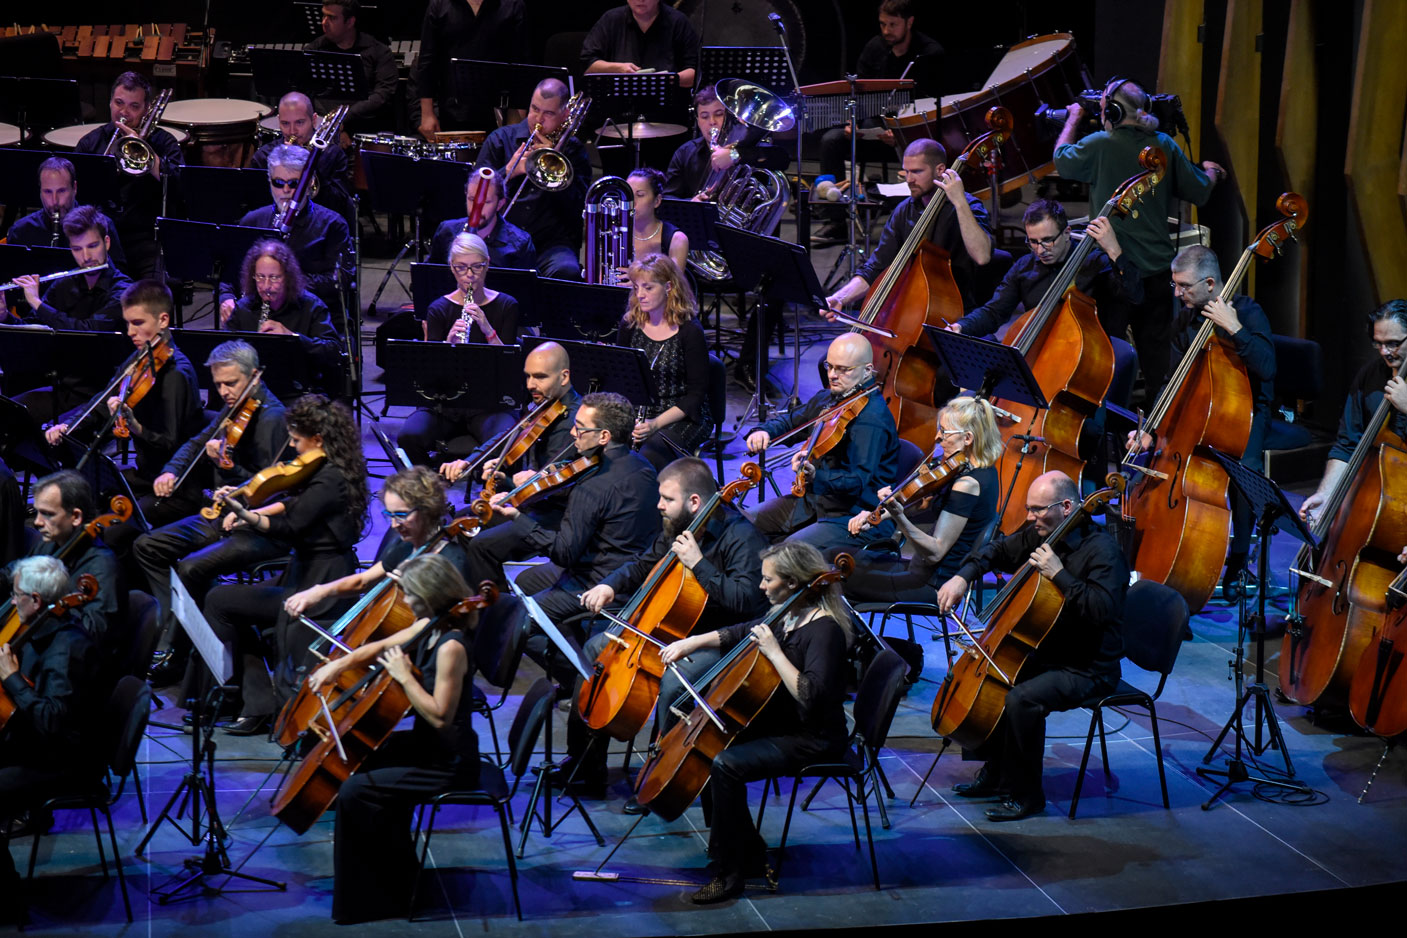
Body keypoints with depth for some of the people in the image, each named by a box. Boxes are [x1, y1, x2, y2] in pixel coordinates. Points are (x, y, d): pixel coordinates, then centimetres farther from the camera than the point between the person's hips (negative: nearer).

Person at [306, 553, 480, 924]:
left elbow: (439, 717, -29)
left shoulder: (451, 647, -27)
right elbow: (382, 647, 15)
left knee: (354, 792, -16)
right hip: (428, 744, 10)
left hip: (449, 762, -10)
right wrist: (340, 663, 0)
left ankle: (399, 885, 1)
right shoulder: (430, 627, 2)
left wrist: (404, 676, -25)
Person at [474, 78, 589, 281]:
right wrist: (510, 171, -6)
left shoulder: (573, 150, 13)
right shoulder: (501, 139, 15)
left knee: (567, 272, -36)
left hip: (552, 242, -1)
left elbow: (579, 207, 2)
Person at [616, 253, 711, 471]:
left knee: (646, 460, -33)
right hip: (636, 414, 4)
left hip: (683, 418, -4)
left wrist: (656, 423, -20)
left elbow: (697, 393, -10)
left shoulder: (690, 331, -9)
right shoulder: (630, 324, 5)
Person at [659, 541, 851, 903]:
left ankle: (729, 875, -15)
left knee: (726, 764, -26)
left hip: (812, 739, -10)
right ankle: (750, 856, 8)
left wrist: (774, 652, -29)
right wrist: (692, 642, 10)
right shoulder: (785, 615, 6)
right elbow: (740, 634, 23)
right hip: (779, 724, 10)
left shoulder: (825, 630, -21)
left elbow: (810, 696, -32)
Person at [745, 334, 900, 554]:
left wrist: (817, 477, -49)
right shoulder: (829, 397, 8)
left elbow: (857, 481, -31)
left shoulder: (872, 418, -22)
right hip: (815, 499, 9)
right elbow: (791, 421, 24)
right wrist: (763, 432, 1)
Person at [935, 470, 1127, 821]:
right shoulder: (1039, 535, 4)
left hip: (1089, 669, -9)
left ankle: (1025, 795, -11)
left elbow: (1101, 610, -33)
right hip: (1047, 652, 9)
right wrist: (963, 577, 3)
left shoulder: (1102, 550, -21)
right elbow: (997, 550, 19)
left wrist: (1059, 574, -34)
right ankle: (996, 774, 21)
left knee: (1022, 699, -29)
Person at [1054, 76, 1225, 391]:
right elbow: (1200, 193, 5)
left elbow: (1062, 160, 4)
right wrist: (1211, 173, 28)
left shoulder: (1100, 144, -14)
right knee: (1156, 354, 13)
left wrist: (1073, 119, 18)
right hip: (1157, 268, 4)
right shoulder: (1164, 145, -1)